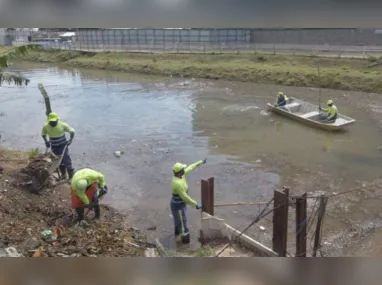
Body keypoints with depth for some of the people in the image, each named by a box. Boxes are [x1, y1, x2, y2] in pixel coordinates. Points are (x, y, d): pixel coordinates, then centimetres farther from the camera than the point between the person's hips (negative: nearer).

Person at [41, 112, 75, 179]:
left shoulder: (63, 125, -14)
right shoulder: (46, 127, -7)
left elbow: (72, 131, -3)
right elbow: (43, 134, 13)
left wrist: (70, 140, -13)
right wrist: (46, 141, -1)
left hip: (63, 146, -3)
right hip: (54, 148, 3)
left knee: (67, 161, -3)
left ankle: (71, 176, 7)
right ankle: (63, 175, 28)